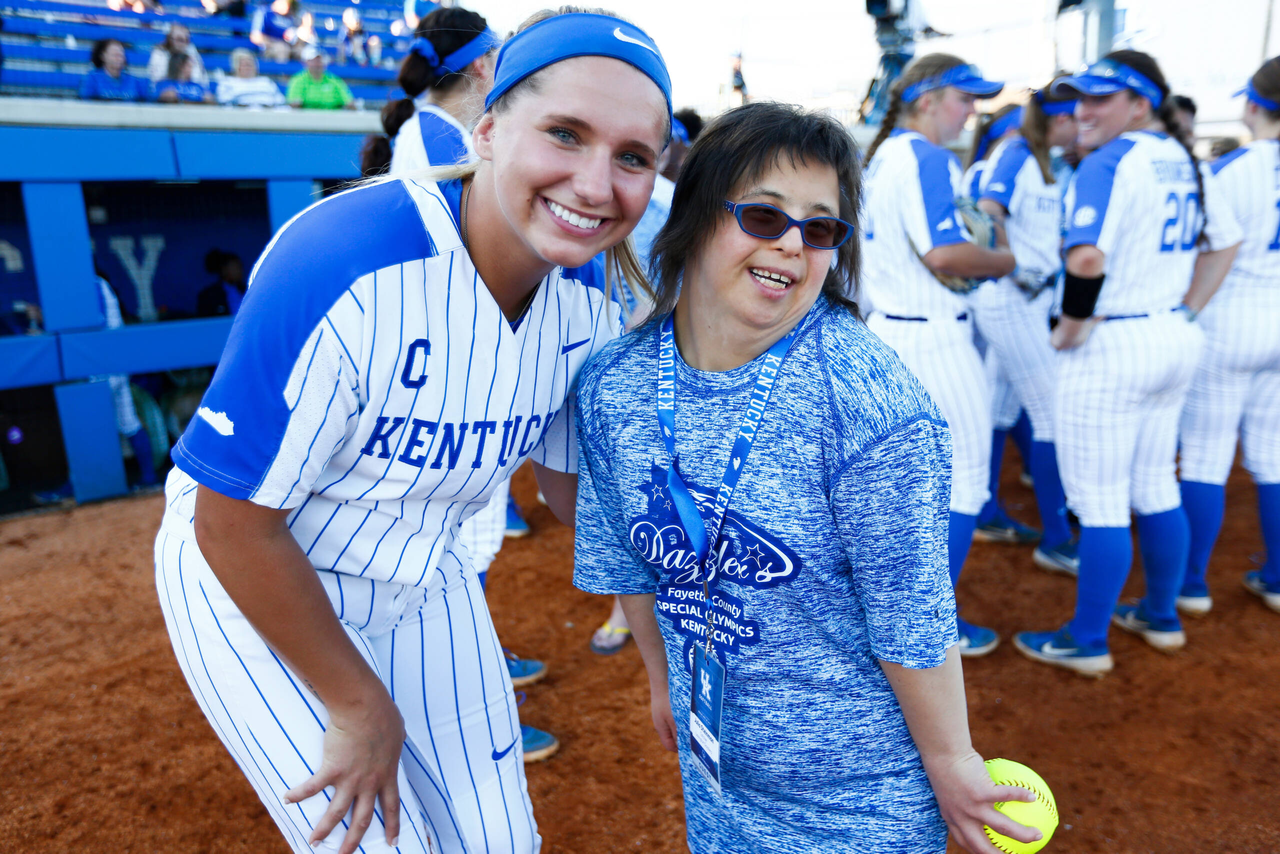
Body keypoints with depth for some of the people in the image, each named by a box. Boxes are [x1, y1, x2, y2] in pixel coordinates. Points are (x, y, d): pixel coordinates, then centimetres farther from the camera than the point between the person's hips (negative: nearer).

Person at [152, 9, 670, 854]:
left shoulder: (591, 295, -13)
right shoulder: (340, 269, -34)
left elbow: (570, 472, 2)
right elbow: (234, 526, -25)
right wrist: (362, 708, -15)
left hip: (423, 580, 6)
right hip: (251, 588, -5)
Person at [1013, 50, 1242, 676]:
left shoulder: (1109, 163, -15)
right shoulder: (1184, 160, 11)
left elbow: (1087, 261, -28)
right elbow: (1225, 245, 19)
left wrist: (1071, 331, -15)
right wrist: (1186, 312, 19)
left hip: (1109, 347, -9)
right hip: (1173, 341, 9)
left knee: (1100, 502, 0)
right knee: (1156, 488, 19)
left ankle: (1087, 642, 13)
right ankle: (1161, 617, 34)